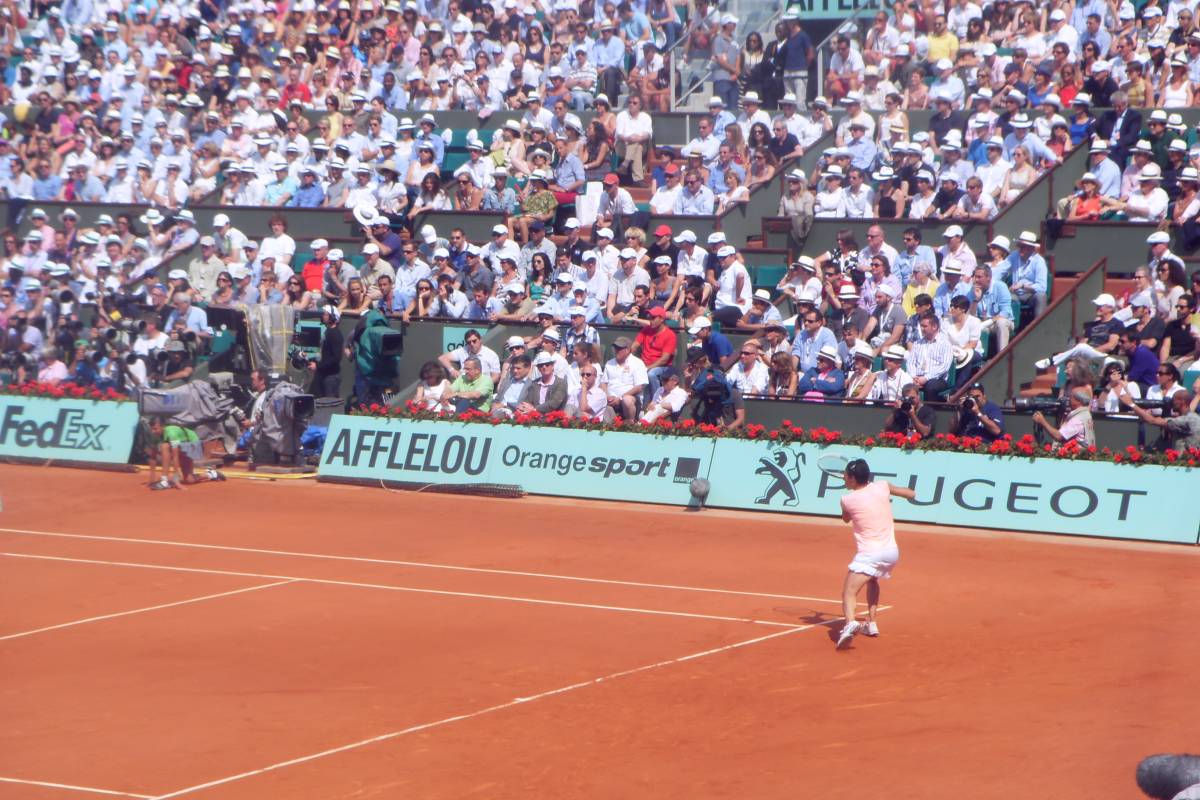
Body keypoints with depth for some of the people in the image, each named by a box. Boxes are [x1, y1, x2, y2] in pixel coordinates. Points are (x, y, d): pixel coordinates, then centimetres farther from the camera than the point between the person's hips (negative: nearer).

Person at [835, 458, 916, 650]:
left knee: (849, 592, -12)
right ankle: (871, 624, 30)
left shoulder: (847, 500, -7)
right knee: (872, 581, 34)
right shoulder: (882, 487, 0)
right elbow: (911, 494, 14)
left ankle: (850, 623, -42)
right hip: (892, 551, 6)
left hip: (869, 553, -6)